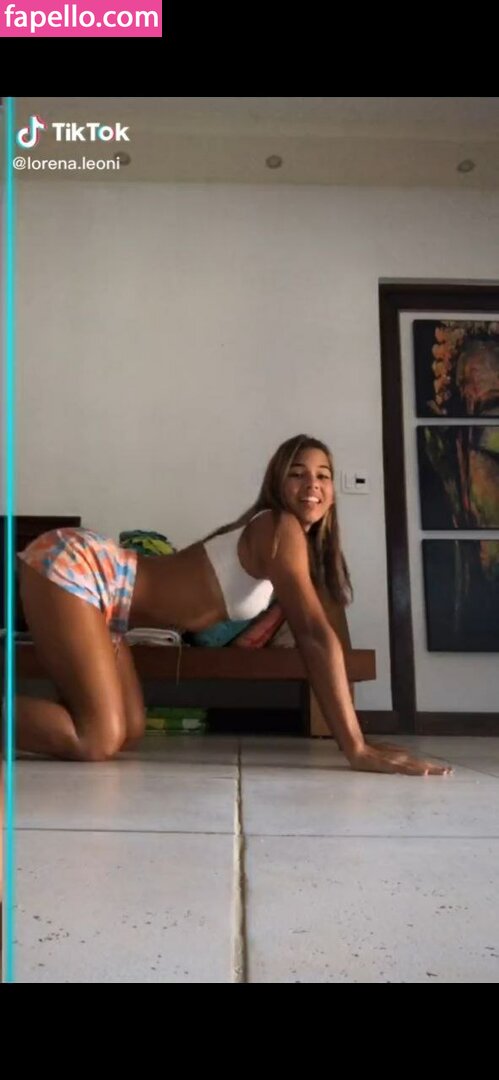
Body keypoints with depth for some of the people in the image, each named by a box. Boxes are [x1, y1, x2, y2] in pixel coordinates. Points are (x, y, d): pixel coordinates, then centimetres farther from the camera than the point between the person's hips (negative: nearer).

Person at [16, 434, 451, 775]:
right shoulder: (281, 528, -16)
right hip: (74, 565, -10)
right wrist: (357, 749, -26)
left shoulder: (291, 543, 13)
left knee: (128, 731, 9)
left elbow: (307, 635, 18)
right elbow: (317, 635, -25)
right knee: (98, 741, -18)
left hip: (94, 576, 10)